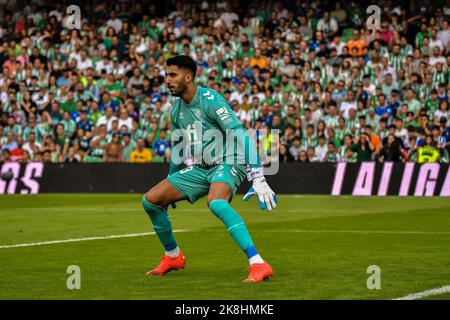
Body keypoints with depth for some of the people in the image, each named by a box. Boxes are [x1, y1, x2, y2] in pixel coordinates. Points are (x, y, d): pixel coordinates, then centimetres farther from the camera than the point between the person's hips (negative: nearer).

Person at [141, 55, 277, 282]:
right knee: (150, 200, 0)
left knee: (215, 203, -39)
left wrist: (258, 179, -30)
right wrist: (170, 183, 32)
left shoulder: (210, 100, -18)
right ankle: (173, 257, 21)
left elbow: (241, 137, -23)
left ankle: (258, 265, -41)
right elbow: (178, 148, 24)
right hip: (198, 168, 8)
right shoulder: (176, 110, 8)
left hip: (227, 164, -8)